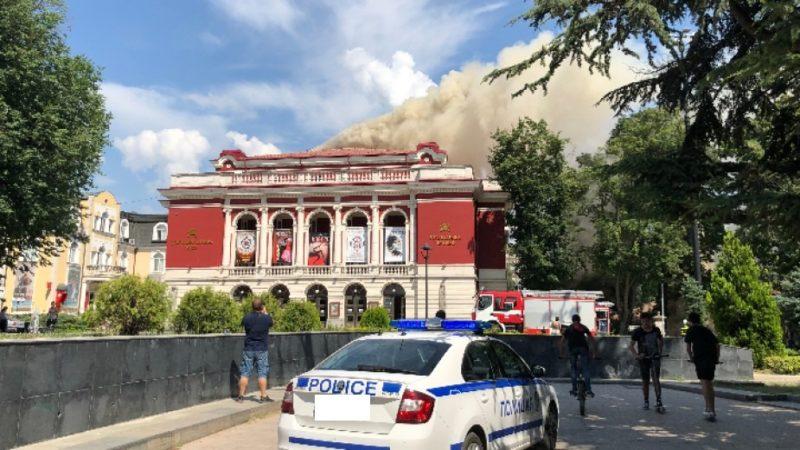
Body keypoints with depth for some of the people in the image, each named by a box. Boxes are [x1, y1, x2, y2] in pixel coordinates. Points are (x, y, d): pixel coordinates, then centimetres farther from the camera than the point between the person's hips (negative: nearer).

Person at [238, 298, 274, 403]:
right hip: (262, 350, -2)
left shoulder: (247, 318, -6)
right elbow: (270, 323, 12)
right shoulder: (266, 318, -10)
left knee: (245, 373, 8)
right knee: (262, 373, 3)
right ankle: (263, 396, 4)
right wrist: (265, 313, 22)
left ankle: (241, 396, 11)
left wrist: (253, 313, 18)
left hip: (248, 349, 2)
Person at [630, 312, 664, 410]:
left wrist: (660, 351, 8)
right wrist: (636, 355, -18)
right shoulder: (637, 332, -8)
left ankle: (658, 400, -13)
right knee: (645, 381, 6)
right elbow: (631, 345, -5)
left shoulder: (656, 330, -1)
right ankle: (646, 402, 17)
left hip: (655, 357, 0)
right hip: (644, 358, 0)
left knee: (656, 378, -14)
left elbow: (661, 340, 18)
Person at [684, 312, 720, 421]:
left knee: (705, 383, -7)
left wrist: (691, 358, 13)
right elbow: (717, 345, 16)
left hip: (700, 359, -6)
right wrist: (717, 359, 17)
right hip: (711, 359, 6)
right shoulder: (707, 330, 22)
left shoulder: (691, 330, 6)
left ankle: (710, 410, -14)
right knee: (710, 384, 15)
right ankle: (712, 410, 20)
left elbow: (688, 347, 1)